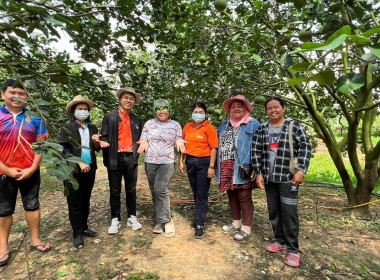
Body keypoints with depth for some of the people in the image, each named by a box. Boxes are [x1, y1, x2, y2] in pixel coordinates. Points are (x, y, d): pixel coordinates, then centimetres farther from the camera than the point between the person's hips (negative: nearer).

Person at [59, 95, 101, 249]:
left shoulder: (92, 128, 11)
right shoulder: (67, 128, -1)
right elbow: (63, 150, -8)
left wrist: (96, 142, -9)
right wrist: (79, 163, -16)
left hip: (89, 170, 4)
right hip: (73, 171, -4)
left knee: (86, 201, 14)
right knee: (75, 203, 3)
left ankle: (84, 228, 29)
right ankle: (77, 234, 16)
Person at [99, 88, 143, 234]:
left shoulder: (137, 120, 13)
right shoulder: (109, 117, 4)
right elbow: (104, 137, 2)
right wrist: (103, 143, -20)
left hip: (131, 158, 2)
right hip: (115, 159, -2)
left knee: (131, 190, 11)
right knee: (115, 191, 8)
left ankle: (132, 218, 26)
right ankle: (115, 220, 23)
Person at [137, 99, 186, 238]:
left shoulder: (175, 125, 6)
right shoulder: (149, 123, 9)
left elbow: (178, 143, 7)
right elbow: (144, 141, 9)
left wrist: (179, 143, -16)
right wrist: (144, 144, -13)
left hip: (167, 162, -3)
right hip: (150, 161, 3)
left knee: (160, 190, -16)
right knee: (154, 191, 8)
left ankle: (165, 220, 2)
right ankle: (162, 220, 24)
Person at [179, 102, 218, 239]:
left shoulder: (209, 128, -7)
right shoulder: (187, 127, 8)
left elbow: (213, 148, -10)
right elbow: (183, 145, 13)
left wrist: (211, 167, -14)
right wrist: (181, 161, 9)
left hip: (203, 163, -5)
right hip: (190, 162, 5)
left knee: (202, 195, 1)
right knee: (195, 193, 15)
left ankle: (200, 225, 12)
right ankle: (200, 217, 32)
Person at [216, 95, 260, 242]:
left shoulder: (253, 124, -2)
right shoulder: (224, 124, 16)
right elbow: (218, 144, 18)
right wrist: (216, 166, 12)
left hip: (242, 168, -6)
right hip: (226, 168, 6)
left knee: (244, 196, 1)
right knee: (231, 195, 15)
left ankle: (246, 227, 18)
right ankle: (236, 222, 33)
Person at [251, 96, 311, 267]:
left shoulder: (294, 126, -1)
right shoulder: (262, 129, 6)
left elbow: (305, 147, -5)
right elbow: (256, 151, 5)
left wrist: (301, 171, -13)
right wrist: (258, 173, -1)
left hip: (288, 178, -3)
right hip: (269, 178, 4)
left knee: (289, 212, -1)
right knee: (273, 211, 12)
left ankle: (293, 249, 16)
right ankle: (280, 241, 31)